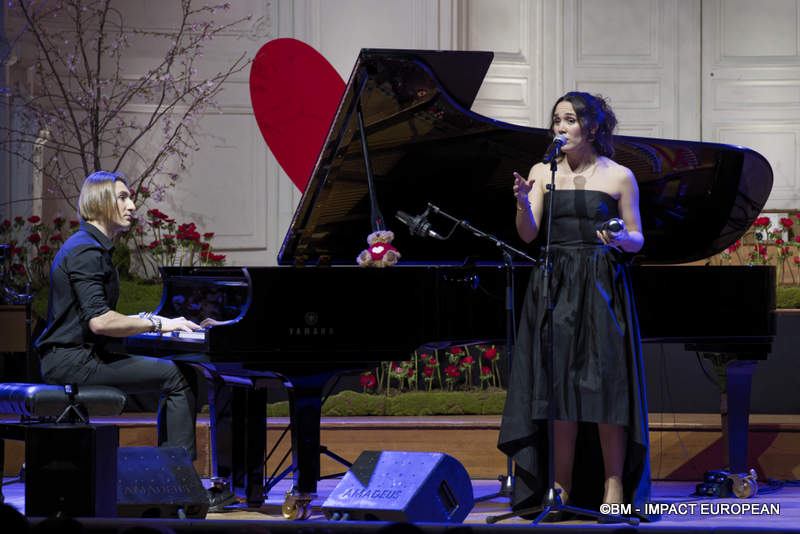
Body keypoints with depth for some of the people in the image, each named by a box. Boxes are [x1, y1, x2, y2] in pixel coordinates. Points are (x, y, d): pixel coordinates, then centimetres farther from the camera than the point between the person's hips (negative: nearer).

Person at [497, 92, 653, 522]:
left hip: (602, 289, -2)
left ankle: (614, 486, 2)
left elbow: (637, 239, 6)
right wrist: (523, 203, -19)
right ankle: (563, 490, 3)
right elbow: (528, 234, -1)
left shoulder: (618, 176, 3)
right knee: (559, 386, 0)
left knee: (605, 384, -6)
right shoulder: (542, 173, 9)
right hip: (554, 287, 2)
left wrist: (620, 240, -15)